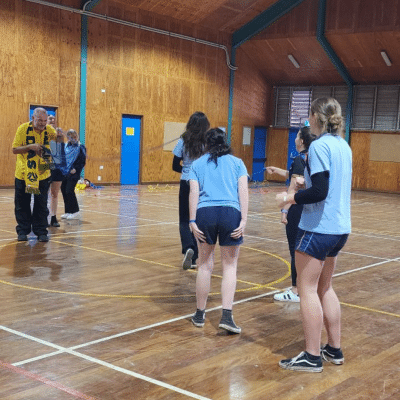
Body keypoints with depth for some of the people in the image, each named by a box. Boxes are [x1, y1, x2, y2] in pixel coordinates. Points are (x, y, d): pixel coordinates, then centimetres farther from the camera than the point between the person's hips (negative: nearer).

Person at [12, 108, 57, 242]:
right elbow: (15, 149, -9)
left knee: (41, 205, 4)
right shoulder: (23, 129, -10)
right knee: (22, 204, 7)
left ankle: (41, 231, 13)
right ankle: (23, 231, 19)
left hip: (42, 175, 1)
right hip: (23, 174, -1)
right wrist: (30, 147, -24)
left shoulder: (49, 130, -4)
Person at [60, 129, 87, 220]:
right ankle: (68, 212, 17)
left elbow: (82, 162, -5)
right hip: (65, 173, 6)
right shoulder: (66, 147, 9)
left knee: (69, 191, -10)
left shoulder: (80, 148, -5)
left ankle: (75, 212, 0)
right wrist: (62, 168, 6)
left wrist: (75, 169, -15)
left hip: (73, 174, -6)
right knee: (64, 191, 6)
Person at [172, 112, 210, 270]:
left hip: (186, 184, -1)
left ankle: (188, 248, -18)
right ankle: (194, 257, 17)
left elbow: (175, 166, 0)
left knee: (185, 220, 9)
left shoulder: (183, 141, -3)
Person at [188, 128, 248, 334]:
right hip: (231, 212, -1)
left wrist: (192, 221, -1)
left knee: (205, 265, 12)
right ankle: (226, 316, -2)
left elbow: (194, 192, 4)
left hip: (204, 212, 1)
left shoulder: (197, 164, 17)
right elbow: (243, 191, 3)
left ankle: (200, 315, 22)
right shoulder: (237, 162, 16)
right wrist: (243, 220, -2)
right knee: (230, 266, 7)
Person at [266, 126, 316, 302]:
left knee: (296, 250, -3)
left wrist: (285, 210, -20)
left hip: (298, 209, -9)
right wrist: (276, 170, 39)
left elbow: (293, 187, -20)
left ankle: (296, 292, 2)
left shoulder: (300, 159, -14)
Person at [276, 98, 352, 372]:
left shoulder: (320, 145, -14)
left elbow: (319, 192, -21)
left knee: (308, 289, 0)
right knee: (325, 288, 18)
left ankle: (312, 357, 5)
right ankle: (334, 350, 24)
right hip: (340, 228, 9)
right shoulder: (343, 146, 11)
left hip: (318, 227, -9)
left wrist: (290, 198, -9)